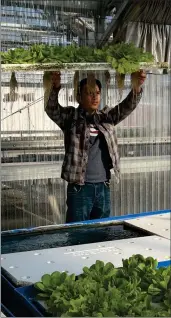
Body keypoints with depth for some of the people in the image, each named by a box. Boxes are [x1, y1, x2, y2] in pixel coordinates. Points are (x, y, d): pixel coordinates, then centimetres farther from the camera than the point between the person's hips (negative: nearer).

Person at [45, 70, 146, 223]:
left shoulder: (107, 116, 10)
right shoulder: (71, 117, 0)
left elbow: (127, 107, -1)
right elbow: (51, 109, -15)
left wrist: (136, 87, -22)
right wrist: (55, 87, -35)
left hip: (103, 187, 4)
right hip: (79, 188, -4)